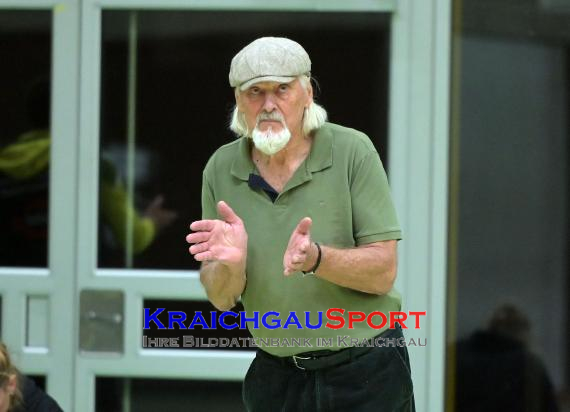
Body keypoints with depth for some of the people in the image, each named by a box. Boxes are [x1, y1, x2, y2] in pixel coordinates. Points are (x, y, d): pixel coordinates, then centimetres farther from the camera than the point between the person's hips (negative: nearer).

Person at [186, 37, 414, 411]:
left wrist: (314, 258, -28)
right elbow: (221, 299, 0)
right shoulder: (221, 170, -1)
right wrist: (231, 263, -21)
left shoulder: (352, 151, -10)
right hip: (277, 377, 3)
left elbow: (383, 273, -12)